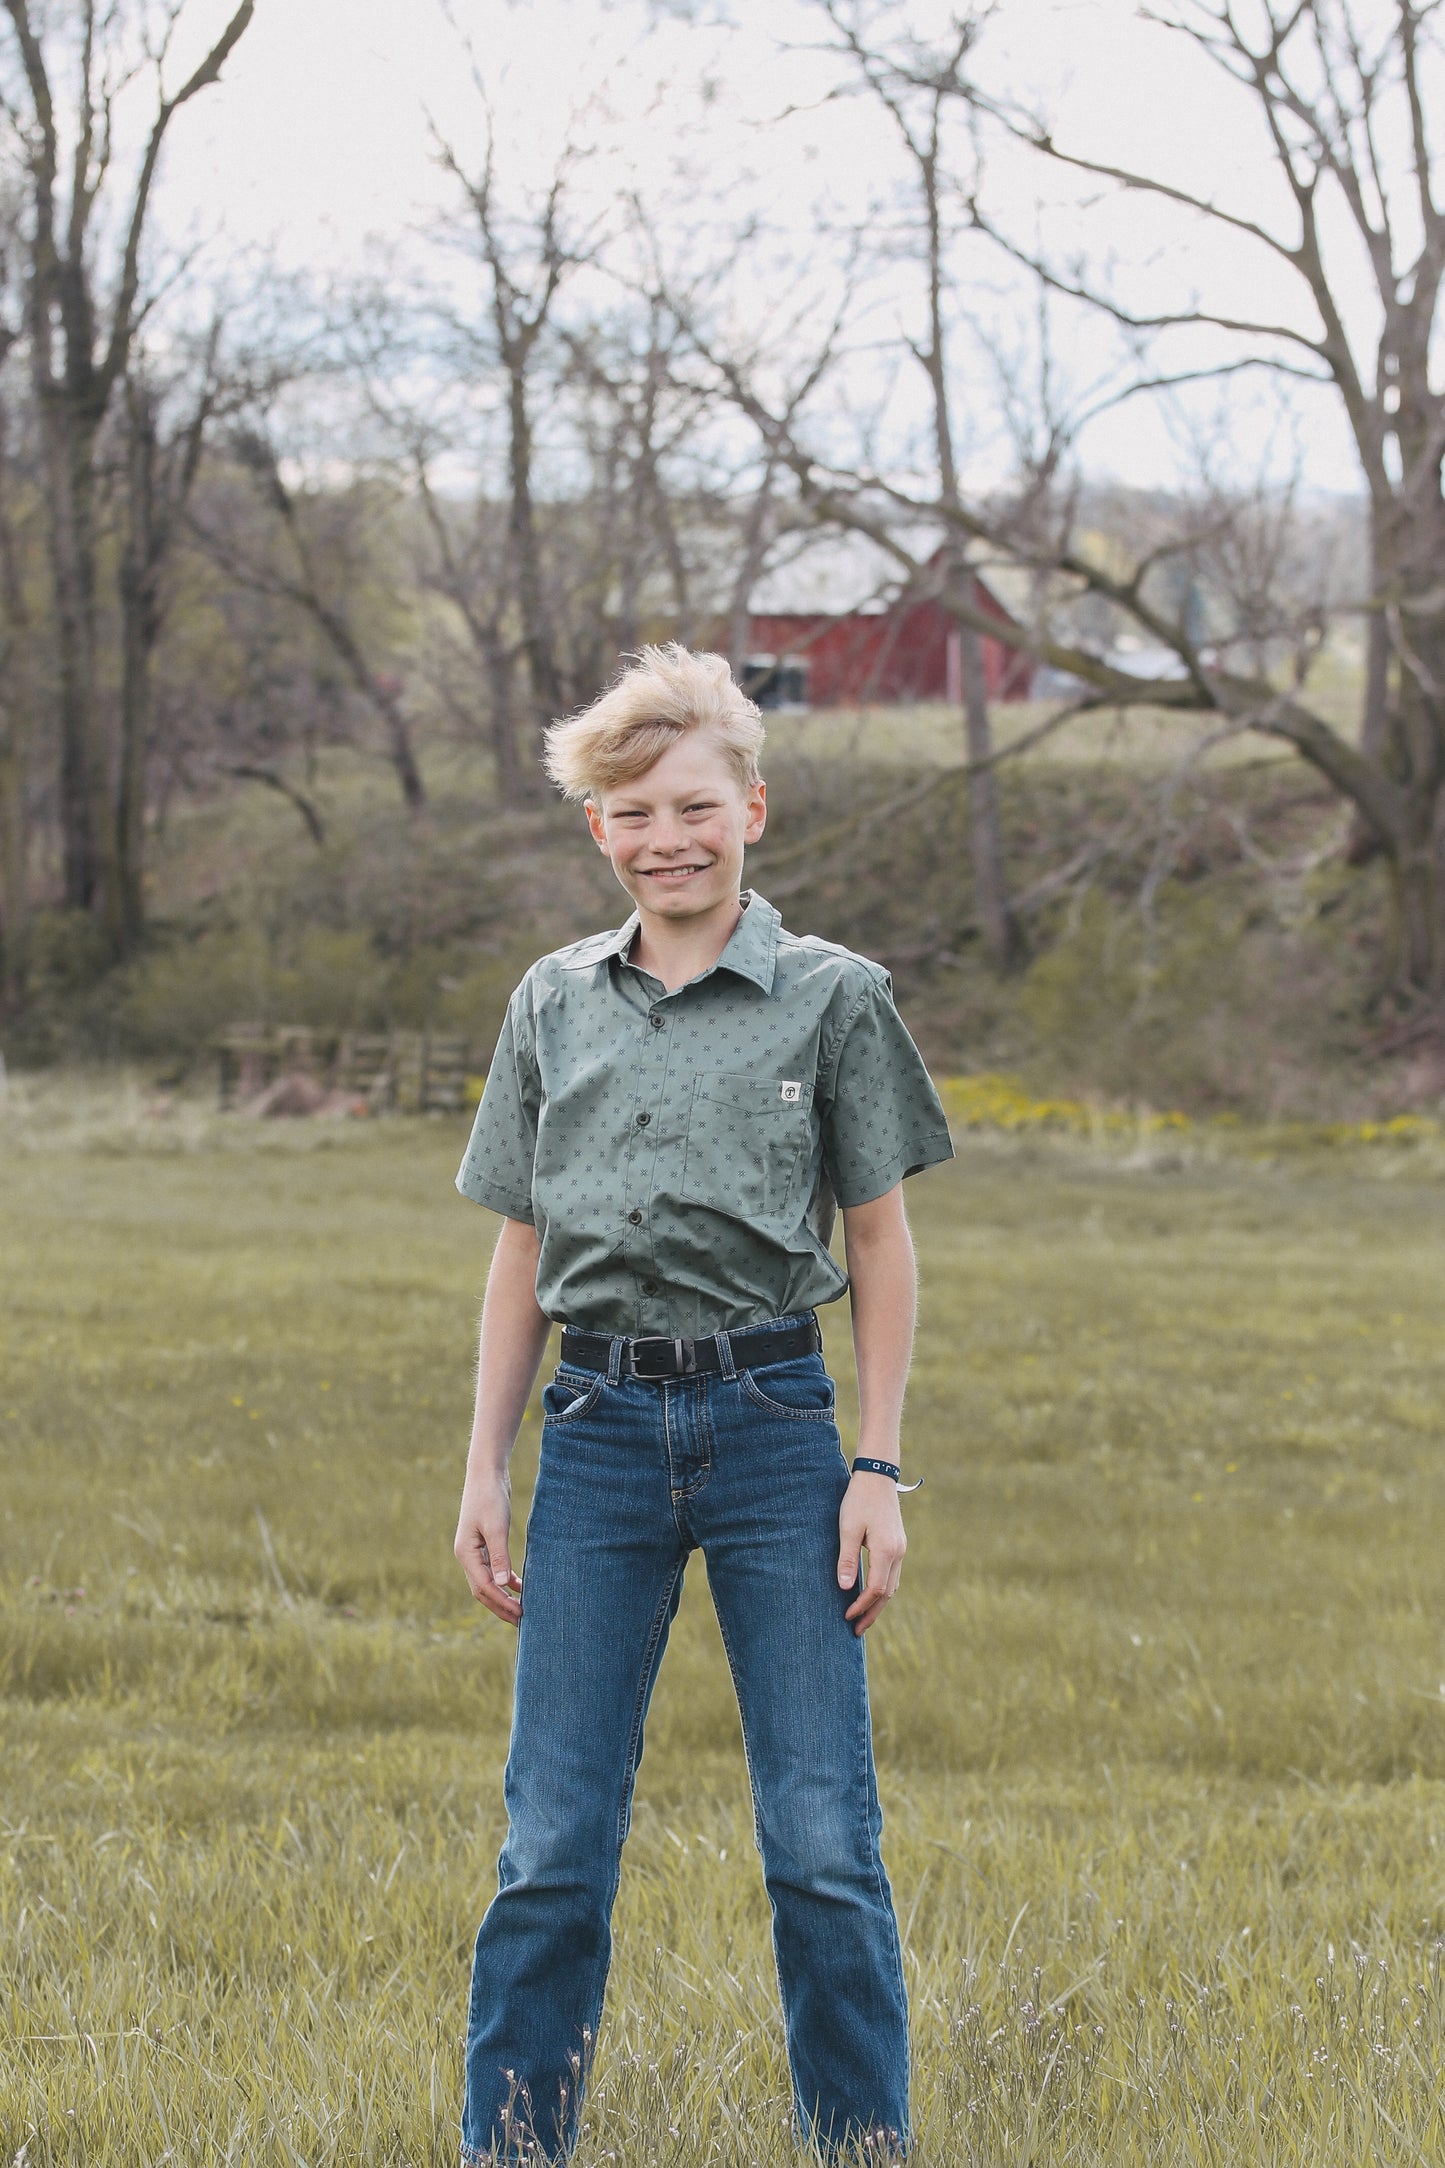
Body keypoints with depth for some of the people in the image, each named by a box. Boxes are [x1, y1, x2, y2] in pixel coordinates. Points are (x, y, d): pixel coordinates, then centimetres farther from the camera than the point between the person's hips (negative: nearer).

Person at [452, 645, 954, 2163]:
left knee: (822, 1841, -1)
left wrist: (877, 1472, -1)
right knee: (553, 1840, 2)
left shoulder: (830, 997, 1)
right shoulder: (555, 1004, 9)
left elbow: (880, 1244, 4)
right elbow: (521, 1249, 13)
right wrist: (484, 1470, 9)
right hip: (599, 1427, 2)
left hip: (773, 1425, -2)